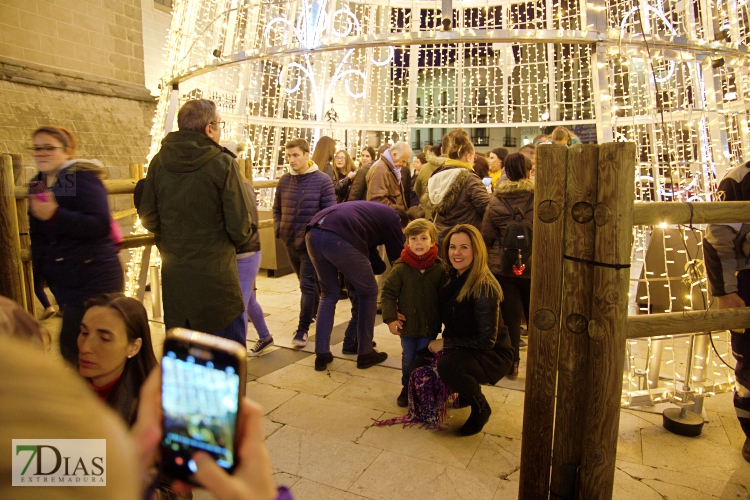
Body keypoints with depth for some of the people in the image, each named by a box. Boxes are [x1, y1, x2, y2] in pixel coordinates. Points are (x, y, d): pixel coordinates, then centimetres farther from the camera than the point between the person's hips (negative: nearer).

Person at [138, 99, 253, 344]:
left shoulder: (159, 162, 0)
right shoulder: (223, 163, -14)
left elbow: (148, 217, 6)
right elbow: (240, 225, -14)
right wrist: (235, 240, 8)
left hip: (173, 276, 5)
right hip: (215, 278, -5)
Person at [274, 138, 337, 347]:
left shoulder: (322, 180, -9)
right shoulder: (284, 180, 4)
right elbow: (277, 208, 14)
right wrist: (278, 229, 0)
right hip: (290, 241, 5)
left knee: (307, 285, -5)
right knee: (306, 283, 19)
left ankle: (303, 329, 4)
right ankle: (316, 314, 38)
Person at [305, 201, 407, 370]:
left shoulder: (373, 211, 37)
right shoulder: (392, 217, 16)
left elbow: (371, 256, 40)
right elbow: (397, 257, 19)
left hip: (312, 234, 8)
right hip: (338, 238, -8)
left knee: (329, 294, 24)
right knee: (368, 293, 13)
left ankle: (321, 355, 21)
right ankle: (365, 354, 21)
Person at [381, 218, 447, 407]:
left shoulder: (439, 269, -8)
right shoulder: (400, 268, -10)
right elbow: (389, 293, -7)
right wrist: (390, 318, -13)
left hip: (430, 326, 0)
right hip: (407, 324, 0)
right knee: (408, 359, 16)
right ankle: (407, 388, 35)